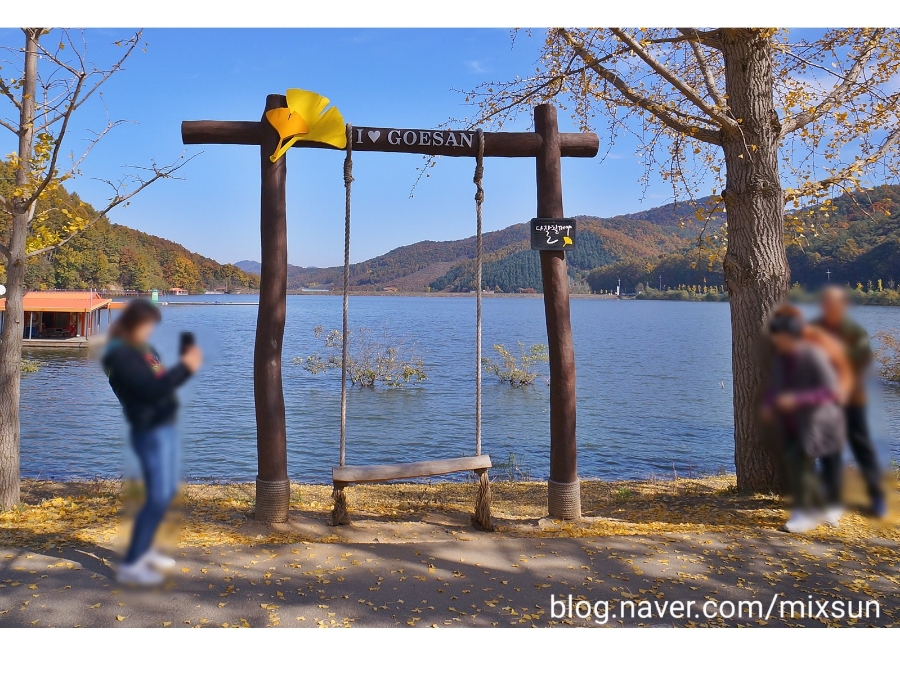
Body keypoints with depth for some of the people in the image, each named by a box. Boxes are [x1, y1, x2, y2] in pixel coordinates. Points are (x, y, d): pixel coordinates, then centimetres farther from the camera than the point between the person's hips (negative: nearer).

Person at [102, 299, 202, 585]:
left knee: (168, 491, 16)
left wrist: (185, 365, 1)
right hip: (149, 432, -9)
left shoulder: (142, 349, 11)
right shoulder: (120, 355, -16)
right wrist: (184, 367, -22)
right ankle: (130, 564, 3)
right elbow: (151, 390, -25)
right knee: (158, 497, -7)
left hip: (165, 425, 9)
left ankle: (145, 550, 30)